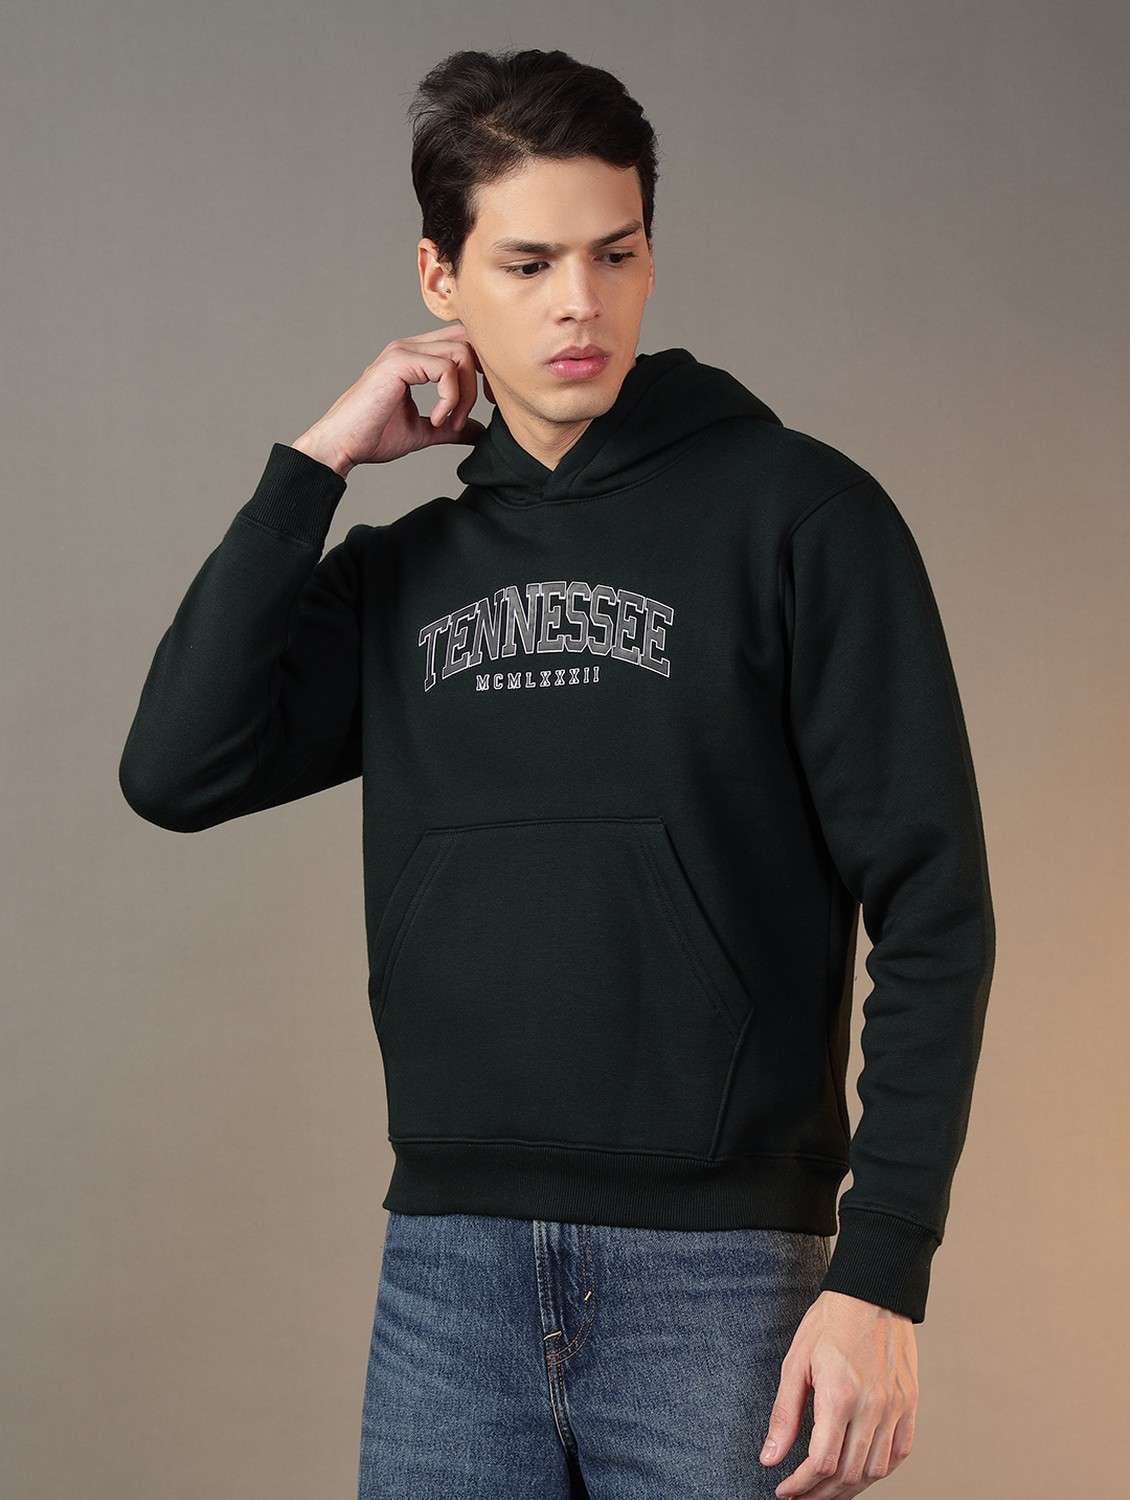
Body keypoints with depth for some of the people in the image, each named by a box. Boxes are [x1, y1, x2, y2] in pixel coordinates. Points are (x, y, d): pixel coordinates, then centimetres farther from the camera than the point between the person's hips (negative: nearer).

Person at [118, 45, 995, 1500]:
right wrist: (314, 463, -2)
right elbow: (179, 770, -1)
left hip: (717, 1270, -3)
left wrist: (881, 1272, -12)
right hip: (449, 1272, 4)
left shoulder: (795, 510, -3)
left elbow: (931, 912, -6)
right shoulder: (402, 571, 12)